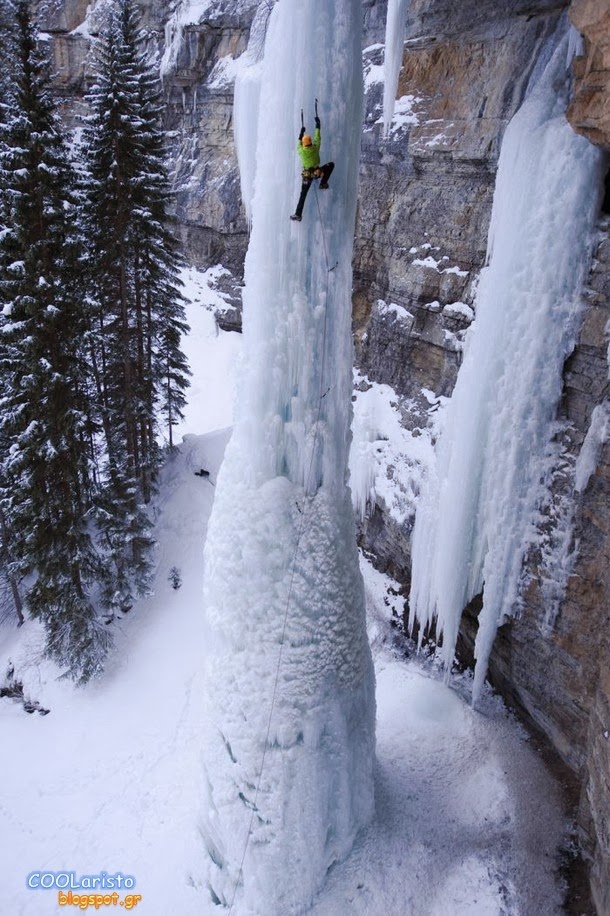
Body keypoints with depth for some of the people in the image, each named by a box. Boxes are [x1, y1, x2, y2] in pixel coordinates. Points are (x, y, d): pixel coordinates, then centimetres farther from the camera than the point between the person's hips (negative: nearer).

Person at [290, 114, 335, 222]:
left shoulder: (301, 151, -7)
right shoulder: (315, 148, -8)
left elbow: (299, 144, 18)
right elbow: (317, 137, 7)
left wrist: (301, 133, 29)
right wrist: (317, 125, 20)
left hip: (306, 175, 1)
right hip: (317, 172, -1)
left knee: (303, 195, 7)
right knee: (331, 164, 19)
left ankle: (298, 215, 2)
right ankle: (323, 184, 17)